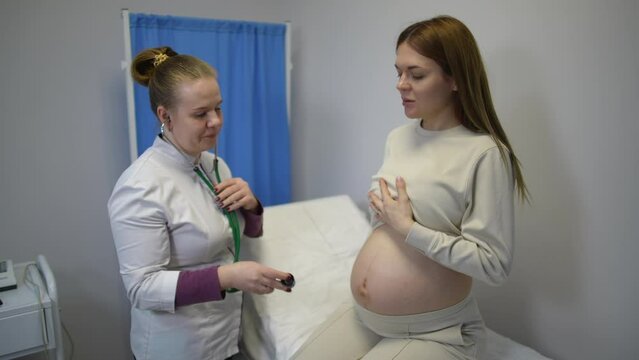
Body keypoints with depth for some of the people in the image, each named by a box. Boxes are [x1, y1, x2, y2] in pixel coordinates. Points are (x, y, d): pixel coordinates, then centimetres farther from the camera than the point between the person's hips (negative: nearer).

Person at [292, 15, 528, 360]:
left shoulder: (484, 153, -18)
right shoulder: (397, 138, 4)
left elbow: (493, 265, -20)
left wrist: (409, 229, -21)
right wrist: (366, 272, 10)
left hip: (433, 332, -6)